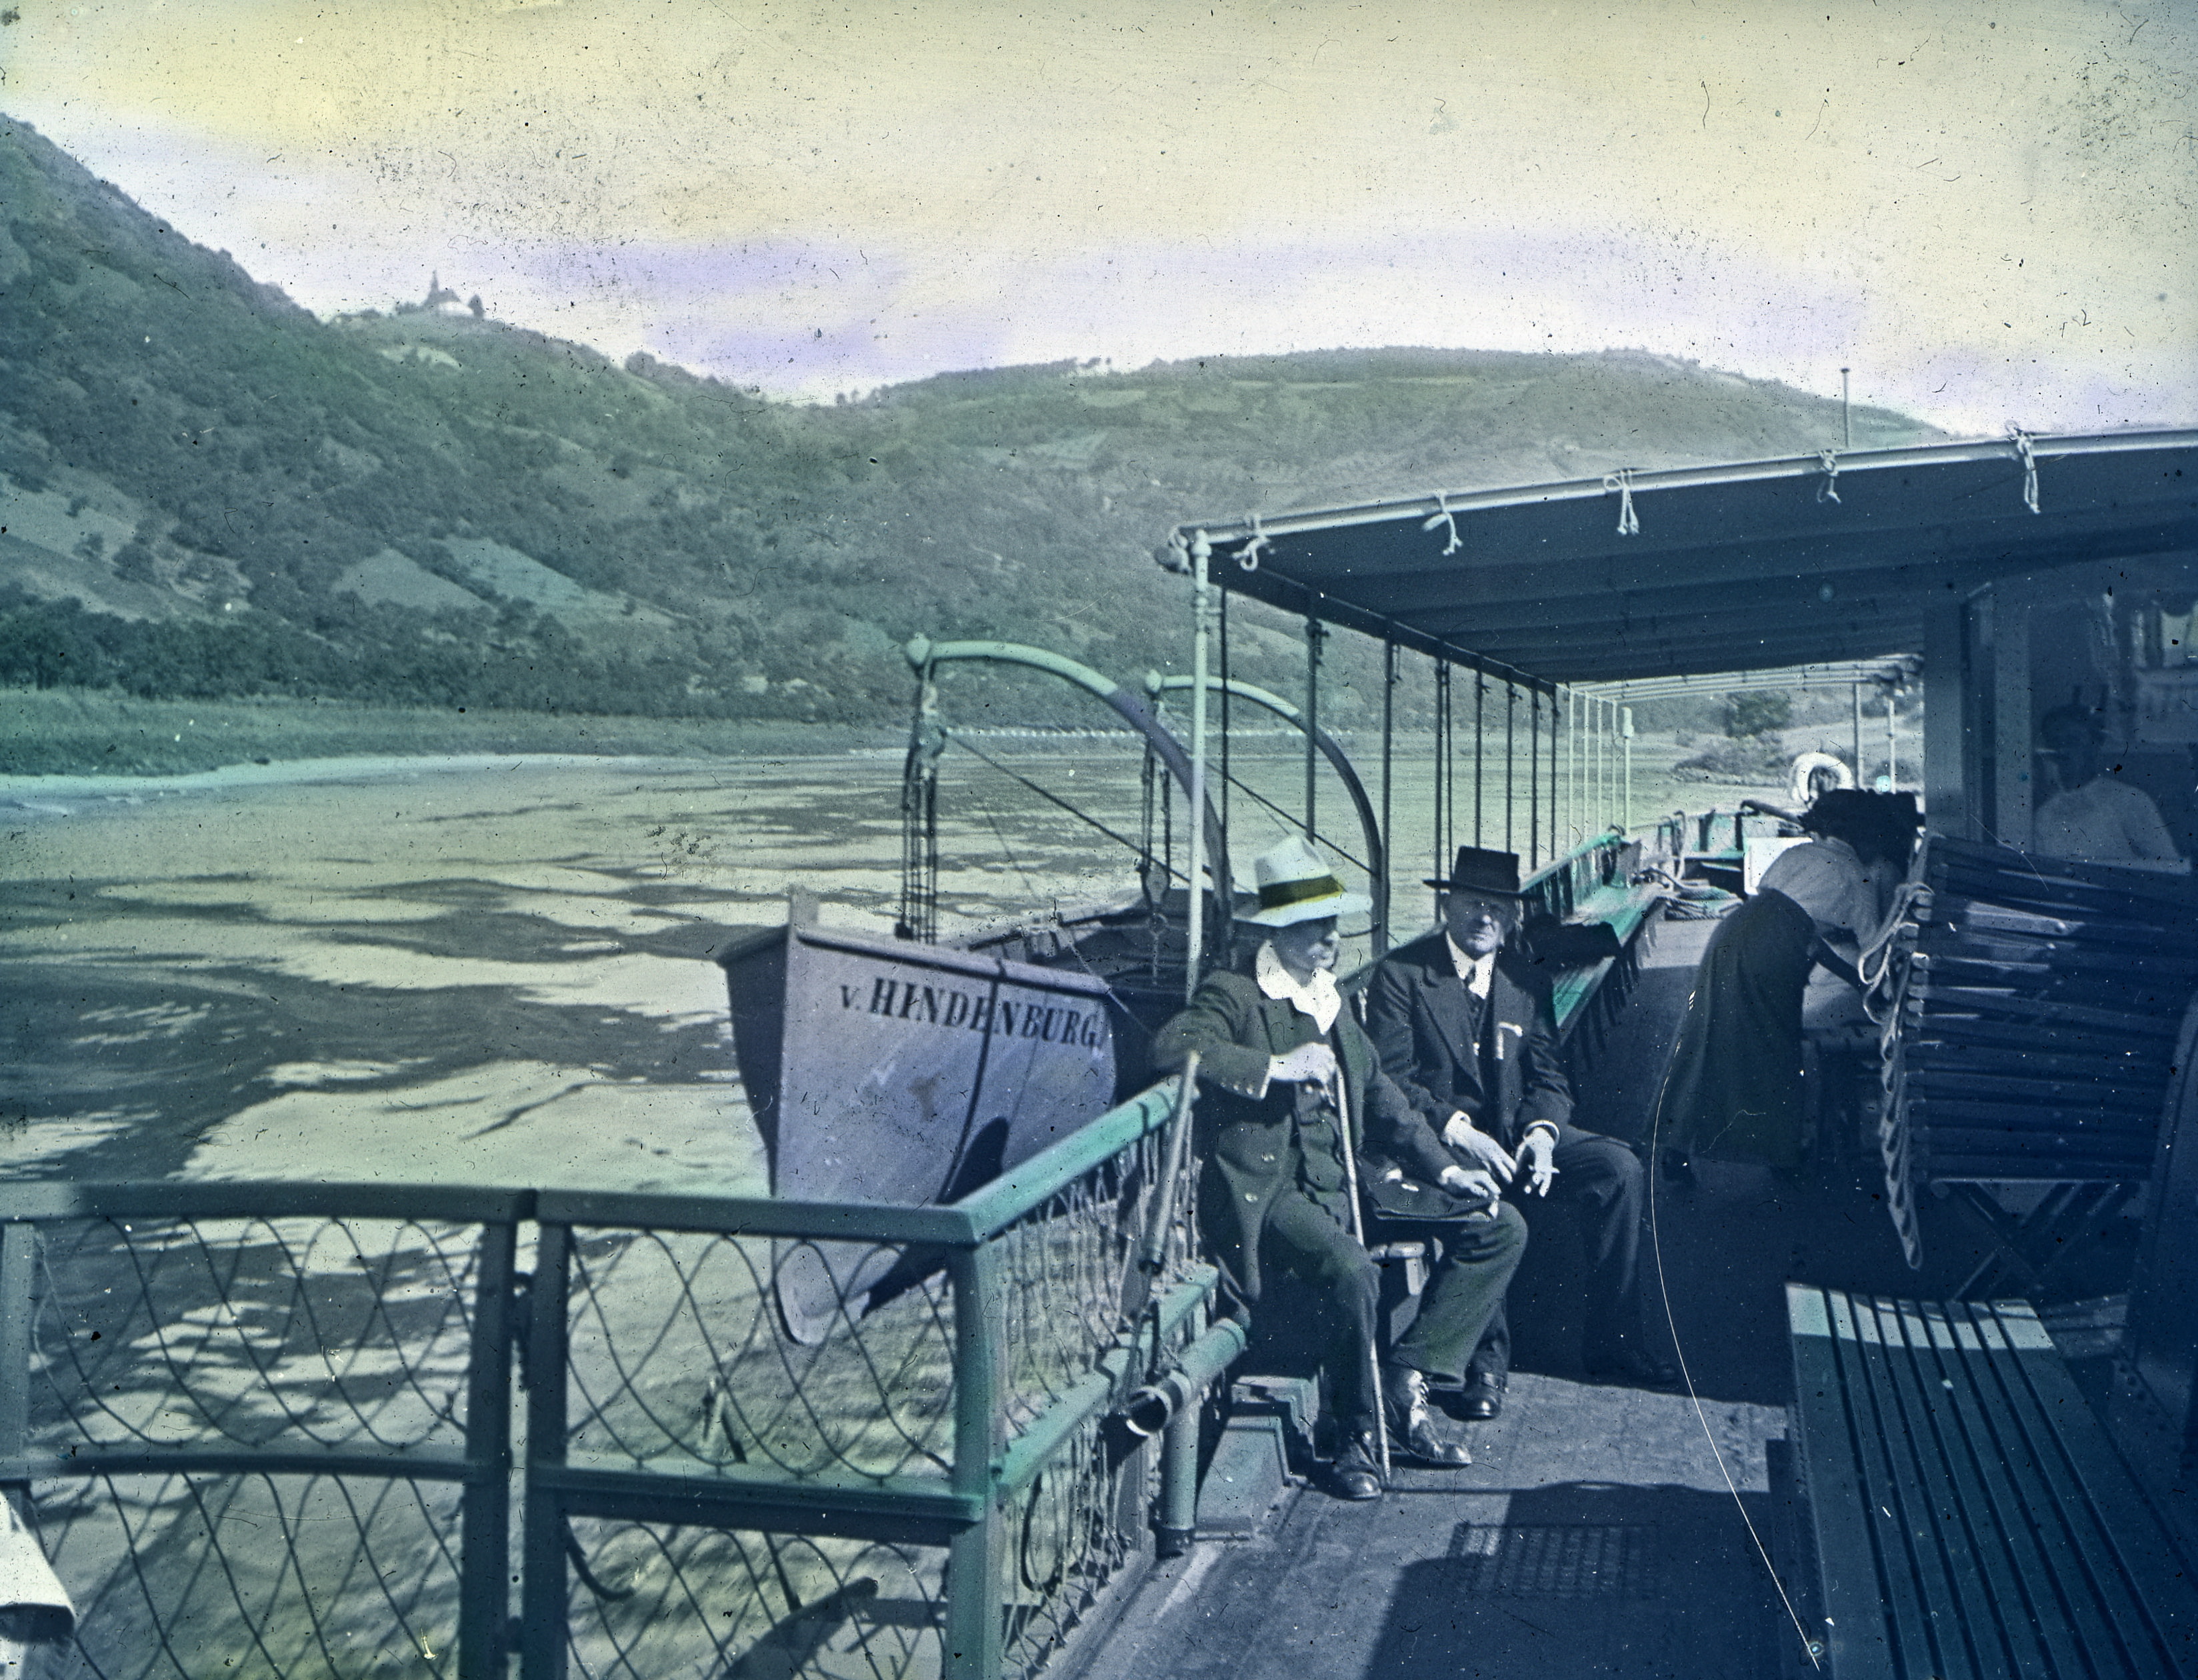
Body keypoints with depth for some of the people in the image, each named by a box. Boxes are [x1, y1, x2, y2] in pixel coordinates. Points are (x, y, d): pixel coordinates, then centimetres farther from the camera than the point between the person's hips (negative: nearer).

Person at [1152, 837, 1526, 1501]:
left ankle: (1404, 1384, -2)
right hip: (1269, 1190, -8)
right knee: (1351, 1268, -36)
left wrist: (1444, 1169, 7)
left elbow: (1380, 1098, 21)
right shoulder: (1234, 995, -5)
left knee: (1501, 1228, 1)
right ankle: (1361, 1432, -12)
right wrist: (1278, 1066, -26)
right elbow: (1173, 1045, -24)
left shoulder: (1332, 1003, 19)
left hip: (1346, 1183, 8)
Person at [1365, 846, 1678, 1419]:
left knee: (1620, 1167, -15)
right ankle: (1487, 1359, -24)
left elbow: (1549, 1075, 9)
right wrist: (1456, 1129, -24)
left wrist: (1542, 1130, -14)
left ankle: (1612, 1341, -5)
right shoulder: (1400, 974, -4)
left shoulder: (1526, 981, 12)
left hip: (1516, 1130, 5)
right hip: (1437, 1137, -5)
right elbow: (1389, 1078, -10)